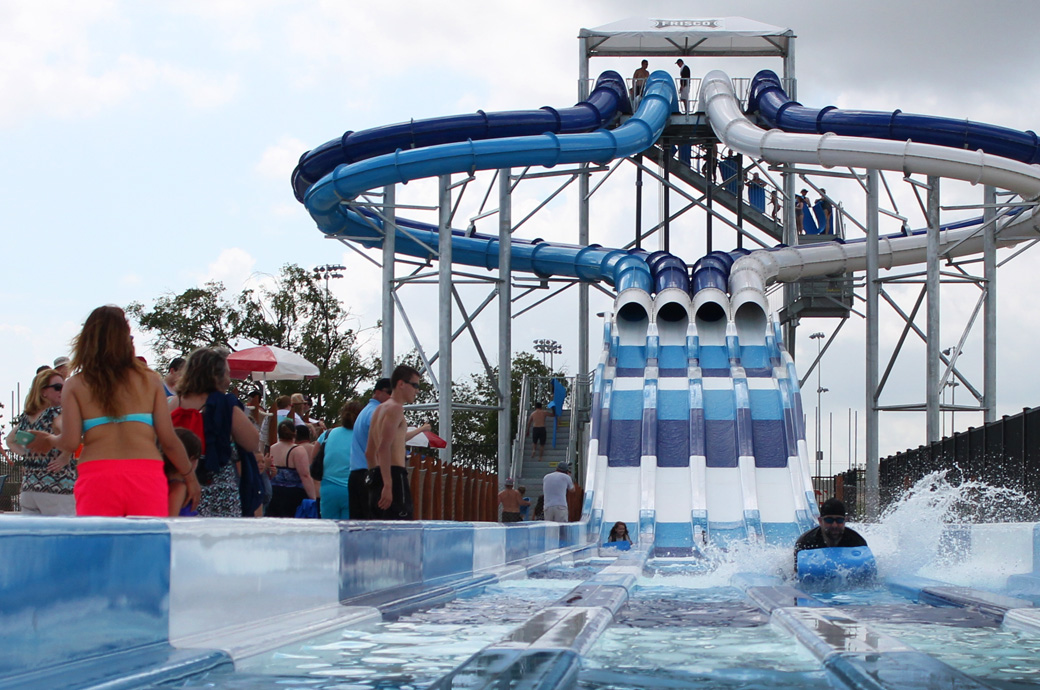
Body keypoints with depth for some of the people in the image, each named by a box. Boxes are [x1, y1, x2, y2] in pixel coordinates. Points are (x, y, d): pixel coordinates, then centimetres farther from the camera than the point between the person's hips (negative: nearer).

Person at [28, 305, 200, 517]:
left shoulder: (75, 385, 5)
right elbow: (168, 439, 5)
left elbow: (70, 442, -1)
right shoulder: (150, 380, 7)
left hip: (97, 477, 0)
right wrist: (189, 476, 19)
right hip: (146, 474, 0)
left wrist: (48, 440, 21)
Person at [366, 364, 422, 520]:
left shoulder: (379, 409, 22)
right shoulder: (395, 408, -7)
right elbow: (384, 447, -19)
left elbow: (369, 452, 25)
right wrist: (387, 484, -24)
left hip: (376, 476, 10)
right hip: (394, 475, -10)